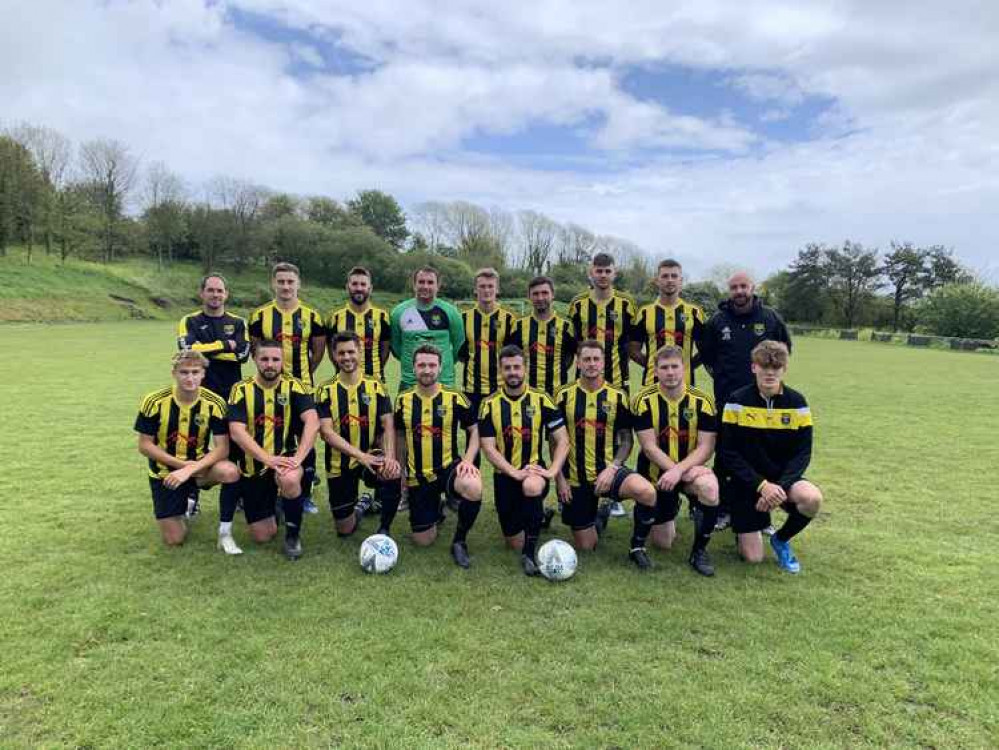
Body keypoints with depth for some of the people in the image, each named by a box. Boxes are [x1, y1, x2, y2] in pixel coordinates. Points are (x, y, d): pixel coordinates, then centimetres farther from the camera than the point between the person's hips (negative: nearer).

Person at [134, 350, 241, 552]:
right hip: (165, 472, 0)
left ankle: (225, 532, -13)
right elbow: (145, 446, -9)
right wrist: (181, 464, -19)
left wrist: (190, 469, -30)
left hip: (199, 466, 0)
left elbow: (222, 448, -18)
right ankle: (186, 500, 30)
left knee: (230, 472, -35)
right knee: (174, 540, -3)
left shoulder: (215, 403, -16)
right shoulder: (154, 401, -15)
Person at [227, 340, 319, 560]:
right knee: (261, 537, 4)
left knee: (289, 479, -38)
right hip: (254, 466, 2)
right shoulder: (241, 389, -6)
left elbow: (312, 422, -19)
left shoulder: (293, 386, -7)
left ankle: (293, 533, -9)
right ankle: (272, 508, 42)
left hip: (286, 459, -1)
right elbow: (237, 432, -16)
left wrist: (298, 458, -32)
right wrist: (268, 459, -27)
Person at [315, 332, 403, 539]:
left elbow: (388, 425, -8)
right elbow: (326, 432, -14)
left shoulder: (375, 386, -1)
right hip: (339, 463, 1)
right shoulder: (326, 390, -4)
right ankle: (361, 506, 44)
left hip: (372, 455, 0)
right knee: (344, 530, 7)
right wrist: (360, 455, -26)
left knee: (393, 474, -36)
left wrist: (389, 457, -27)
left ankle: (384, 529, -8)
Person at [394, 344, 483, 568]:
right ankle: (436, 510, 40)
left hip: (448, 467, -2)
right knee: (423, 541, 5)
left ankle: (460, 542, -11)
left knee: (473, 488, -37)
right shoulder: (404, 400, 0)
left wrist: (468, 460, -15)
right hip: (417, 476, 2)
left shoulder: (454, 398, -7)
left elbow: (475, 430, 1)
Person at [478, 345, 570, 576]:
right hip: (505, 475, 2)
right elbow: (488, 447, -8)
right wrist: (515, 472, -21)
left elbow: (562, 440, -2)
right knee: (514, 543, 6)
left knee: (532, 487, -40)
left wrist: (553, 471, -17)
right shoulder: (490, 404, -2)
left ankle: (530, 553, -20)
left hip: (534, 471, -1)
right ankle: (538, 513, 41)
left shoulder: (541, 400, -2)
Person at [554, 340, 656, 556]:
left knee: (647, 492, -33)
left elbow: (626, 439, 3)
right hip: (575, 477, 1)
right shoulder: (565, 396, -1)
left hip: (608, 470, 0)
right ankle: (600, 518, 40)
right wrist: (559, 478, -4)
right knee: (585, 547, 6)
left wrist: (612, 468, -13)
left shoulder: (617, 396, 0)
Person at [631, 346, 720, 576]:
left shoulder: (702, 401, -10)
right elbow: (649, 447, -17)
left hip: (691, 470, 1)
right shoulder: (644, 401, -13)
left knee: (710, 487, -34)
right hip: (656, 473, -1)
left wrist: (679, 471, -28)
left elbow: (706, 447, -14)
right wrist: (680, 470, -26)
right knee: (663, 544, 1)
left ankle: (699, 551, -12)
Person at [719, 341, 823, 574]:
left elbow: (803, 452, -7)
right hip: (747, 483, -2)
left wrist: (780, 486, -21)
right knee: (753, 558, -8)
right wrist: (761, 485, -22)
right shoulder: (737, 401, -12)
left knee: (812, 498, -31)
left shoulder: (797, 402, -5)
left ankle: (781, 540, 1)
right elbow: (729, 452, -12)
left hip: (783, 478, 2)